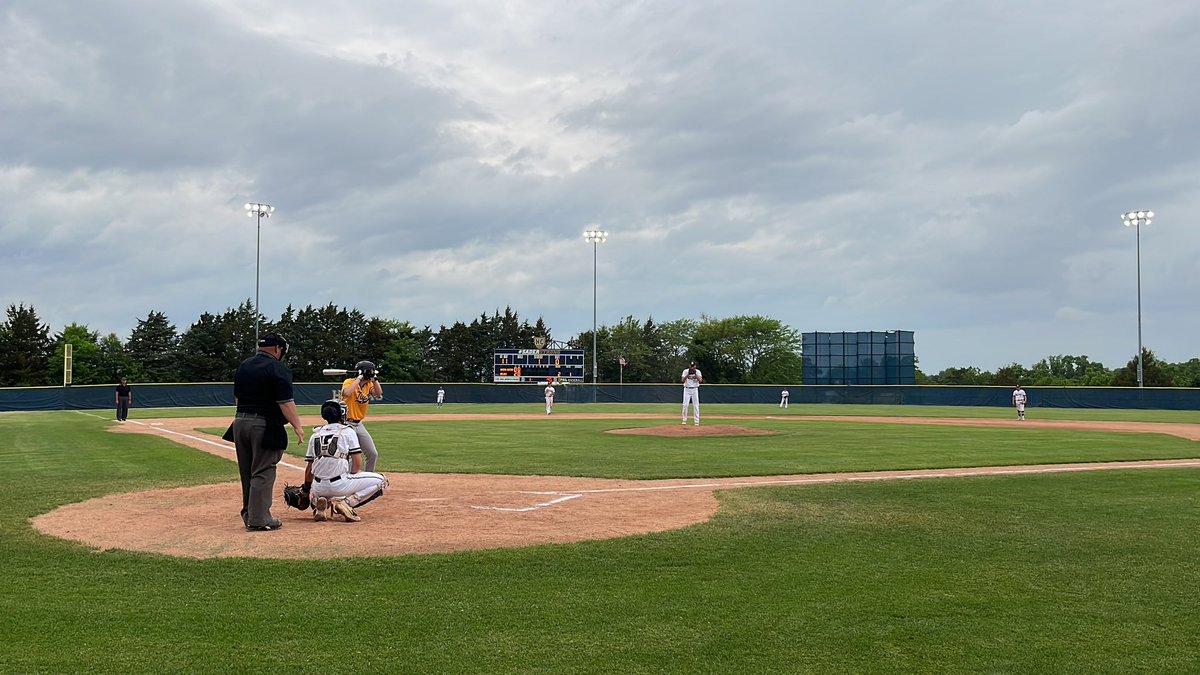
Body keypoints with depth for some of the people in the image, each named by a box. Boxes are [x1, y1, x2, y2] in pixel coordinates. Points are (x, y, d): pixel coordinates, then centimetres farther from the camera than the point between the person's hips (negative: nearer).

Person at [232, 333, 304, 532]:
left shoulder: (243, 366, 13)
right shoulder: (278, 369, -11)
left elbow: (237, 396, 19)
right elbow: (285, 402, -16)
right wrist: (297, 426, -12)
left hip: (240, 421, 8)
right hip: (265, 425, -8)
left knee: (246, 472, 15)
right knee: (263, 473, -3)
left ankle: (249, 515, 24)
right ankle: (258, 520, -1)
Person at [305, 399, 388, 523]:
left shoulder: (315, 434, 14)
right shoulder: (348, 431, 2)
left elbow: (309, 468, 14)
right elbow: (357, 465, -3)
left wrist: (307, 490, 26)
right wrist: (351, 476, 15)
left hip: (319, 488, 5)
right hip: (339, 484, -5)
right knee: (381, 480, 6)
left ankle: (320, 505, 2)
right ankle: (346, 503, -9)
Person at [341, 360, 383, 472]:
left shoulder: (369, 385, 7)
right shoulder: (349, 382, -12)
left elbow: (379, 394, -11)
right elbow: (347, 393, -35)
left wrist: (374, 379, -17)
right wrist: (359, 378, -27)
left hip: (359, 424, 8)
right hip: (346, 424, -8)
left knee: (373, 454, 12)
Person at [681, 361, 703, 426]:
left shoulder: (698, 371, 1)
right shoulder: (685, 371, 0)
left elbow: (700, 380, -13)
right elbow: (682, 380, -13)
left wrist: (695, 374, -21)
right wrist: (688, 374, -22)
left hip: (695, 390, 0)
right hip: (687, 389, 0)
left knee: (696, 405, -2)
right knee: (685, 405, -4)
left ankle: (697, 421, 2)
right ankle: (684, 420, 6)